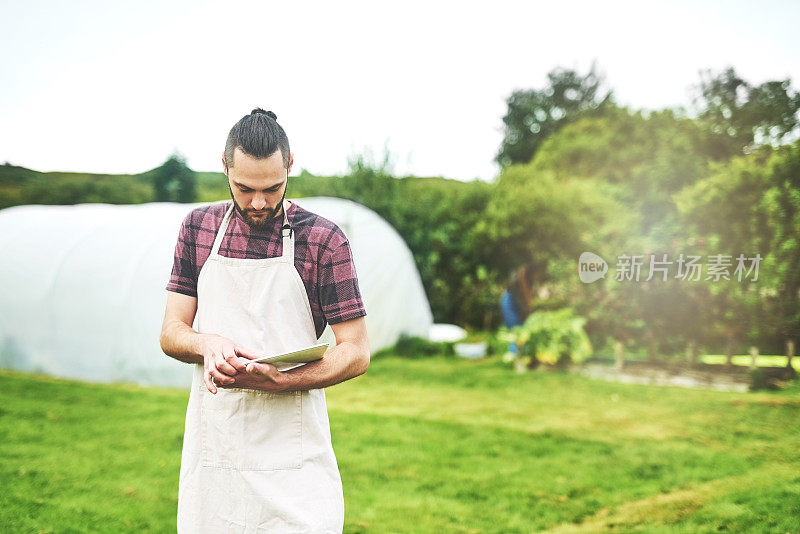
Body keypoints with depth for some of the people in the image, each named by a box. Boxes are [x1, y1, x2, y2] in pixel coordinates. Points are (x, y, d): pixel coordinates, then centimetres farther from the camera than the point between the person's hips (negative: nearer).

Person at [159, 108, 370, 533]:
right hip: (212, 449, 3)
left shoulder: (323, 240, -4)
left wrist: (280, 381, -20)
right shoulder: (198, 228, 7)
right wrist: (208, 344, -15)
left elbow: (356, 353, -4)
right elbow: (171, 333, 9)